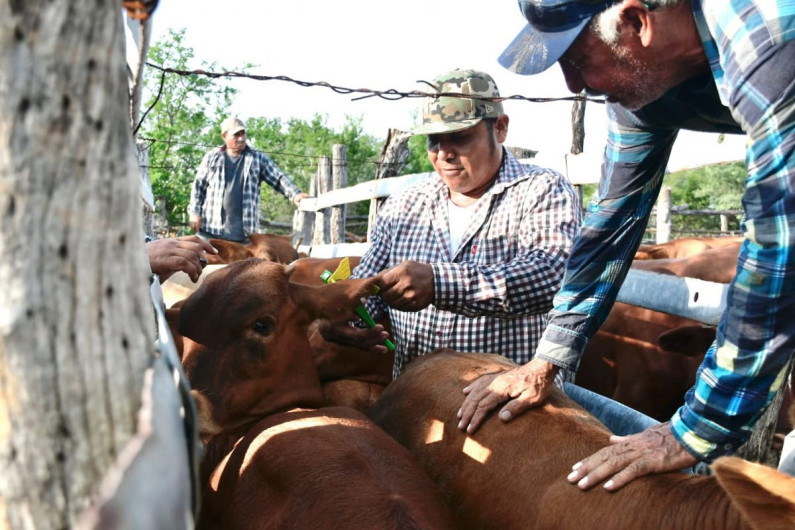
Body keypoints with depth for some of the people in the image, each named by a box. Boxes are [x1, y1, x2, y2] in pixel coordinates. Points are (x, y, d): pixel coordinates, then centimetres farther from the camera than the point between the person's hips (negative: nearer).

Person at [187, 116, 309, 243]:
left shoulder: (258, 159, 7)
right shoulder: (212, 157, 9)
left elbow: (279, 179, 1)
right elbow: (198, 186, 12)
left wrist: (295, 194, -17)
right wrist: (195, 212, 2)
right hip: (211, 228, 1)